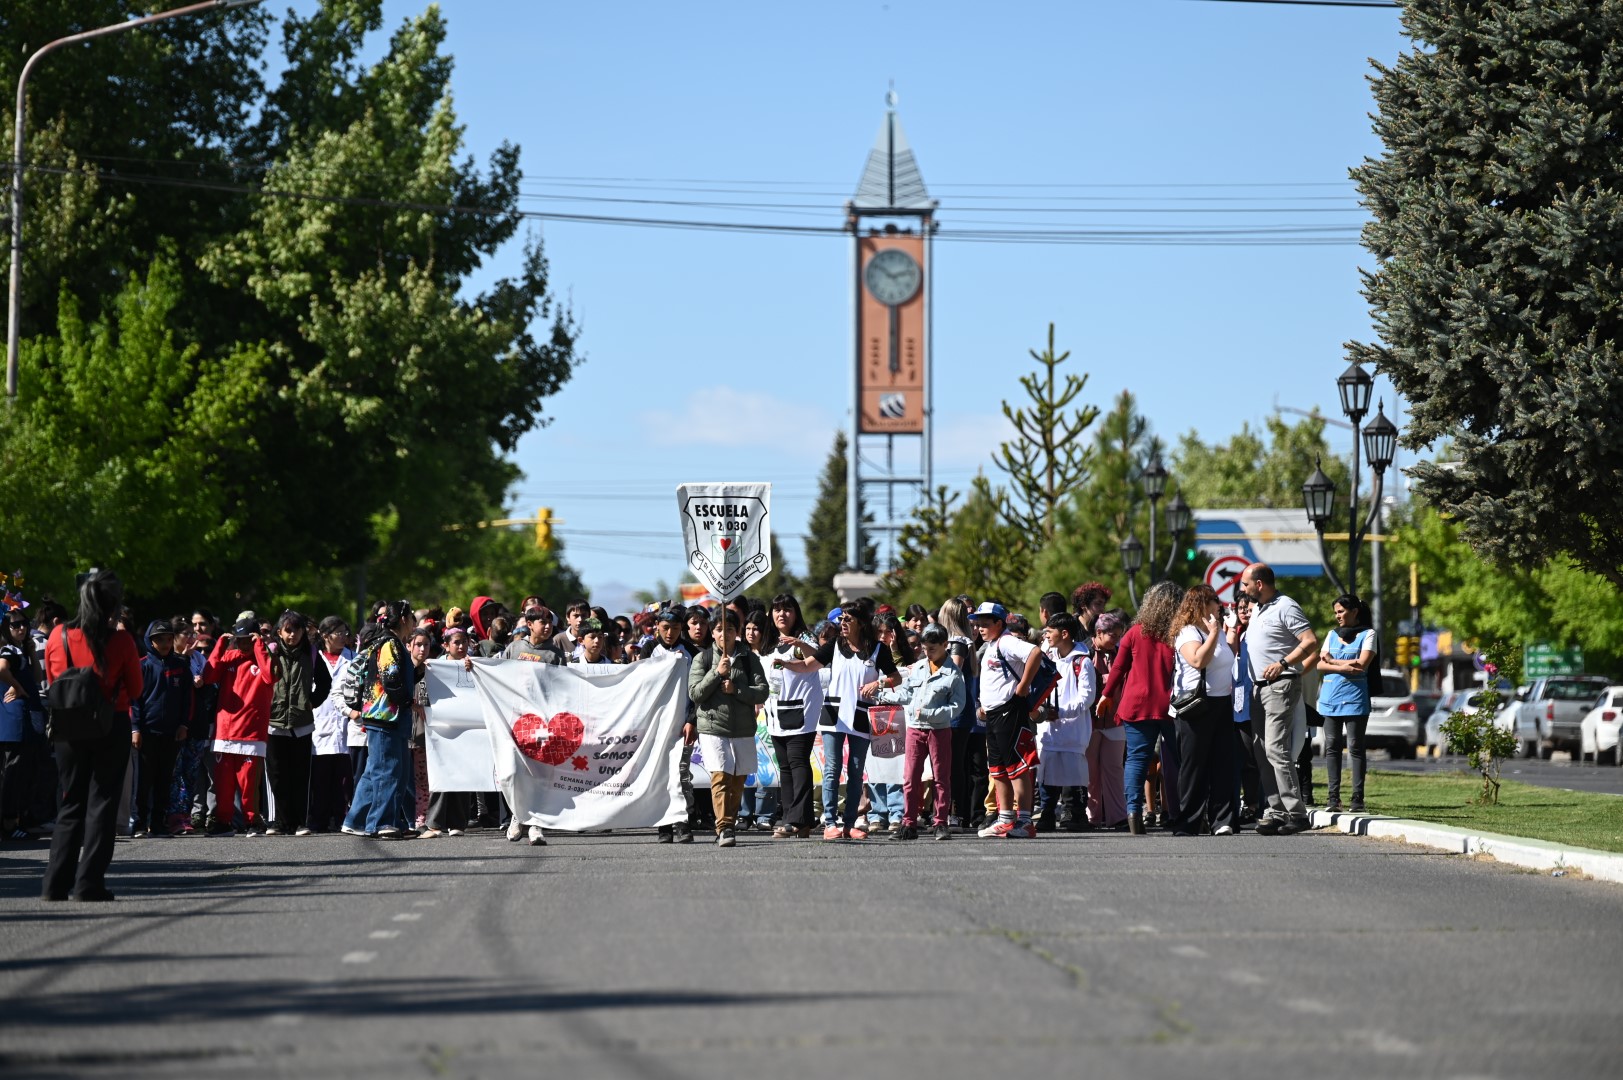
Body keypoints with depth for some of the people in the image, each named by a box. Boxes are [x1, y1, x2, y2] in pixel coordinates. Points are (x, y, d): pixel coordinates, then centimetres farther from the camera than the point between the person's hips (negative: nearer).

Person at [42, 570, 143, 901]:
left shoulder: (58, 637, -3)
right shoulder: (121, 641, -11)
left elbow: (52, 683, 10)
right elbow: (135, 689, -2)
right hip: (112, 728, -3)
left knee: (70, 806, 12)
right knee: (101, 805, 3)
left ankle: (56, 884, 7)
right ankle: (88, 883, -2)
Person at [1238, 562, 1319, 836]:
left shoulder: (1285, 607, -9)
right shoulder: (1257, 608, 18)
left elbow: (1311, 641, -17)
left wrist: (1282, 664, -24)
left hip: (1281, 685, -10)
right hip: (1260, 688, 10)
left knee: (1276, 749, -17)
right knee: (1263, 753, 7)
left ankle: (1296, 812, -18)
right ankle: (1277, 811, 9)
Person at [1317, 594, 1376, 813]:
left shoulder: (1367, 634, 3)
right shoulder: (1332, 635, 17)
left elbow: (1362, 665, -9)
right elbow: (1321, 664, 6)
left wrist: (1332, 661, -3)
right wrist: (1344, 666, -11)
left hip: (1354, 698, -5)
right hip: (1330, 698, 5)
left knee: (1356, 747, -5)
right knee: (1331, 747, 1)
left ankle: (1358, 799, -5)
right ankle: (1333, 798, 2)